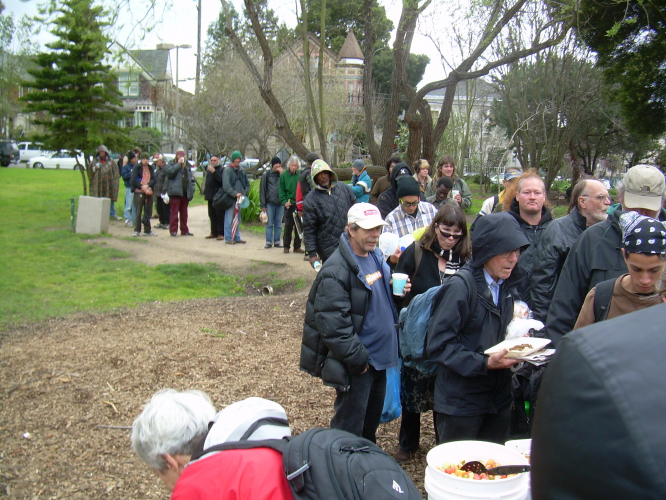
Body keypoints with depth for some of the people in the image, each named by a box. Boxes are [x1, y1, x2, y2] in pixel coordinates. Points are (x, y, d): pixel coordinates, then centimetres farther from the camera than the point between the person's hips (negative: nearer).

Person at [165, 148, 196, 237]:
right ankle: (173, 230, -1)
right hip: (175, 192, -5)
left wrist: (192, 190, 10)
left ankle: (184, 230, 18)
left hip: (185, 193, 5)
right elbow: (170, 172, -17)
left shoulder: (187, 165, 18)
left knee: (184, 213, 11)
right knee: (174, 212, -5)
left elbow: (191, 178, 20)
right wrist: (178, 164, -14)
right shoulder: (172, 164, 3)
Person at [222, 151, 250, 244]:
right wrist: (235, 194, -21)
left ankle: (237, 237, 21)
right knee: (229, 219, -4)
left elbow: (247, 184, 20)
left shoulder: (242, 171, 13)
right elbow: (226, 186, -15)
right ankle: (228, 238, 3)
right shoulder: (227, 170, -6)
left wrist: (244, 193, 2)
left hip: (239, 198, 6)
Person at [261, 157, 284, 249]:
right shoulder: (266, 174, 3)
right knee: (269, 224, 1)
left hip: (280, 203, 2)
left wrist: (282, 174, -8)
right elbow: (262, 189, 2)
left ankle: (277, 241, 14)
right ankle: (268, 242, 7)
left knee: (279, 224, 7)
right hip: (270, 203, -2)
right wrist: (263, 205, -3)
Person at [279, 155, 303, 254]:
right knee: (288, 226, 2)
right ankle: (286, 246, 13)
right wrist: (284, 201, -11)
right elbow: (281, 191, 1)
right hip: (289, 205, -2)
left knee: (299, 227, 6)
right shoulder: (284, 175, -1)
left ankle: (297, 247, 15)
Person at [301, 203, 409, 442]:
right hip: (355, 365, -9)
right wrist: (357, 358, -21)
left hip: (379, 357, 9)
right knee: (349, 429, 4)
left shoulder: (376, 257, 7)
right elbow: (332, 324, -25)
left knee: (372, 419, 25)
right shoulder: (336, 270, -22)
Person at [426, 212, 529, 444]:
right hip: (460, 402, -6)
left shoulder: (508, 287, 7)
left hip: (499, 399, 7)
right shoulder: (459, 287, -17)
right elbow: (439, 345, -19)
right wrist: (484, 363, -26)